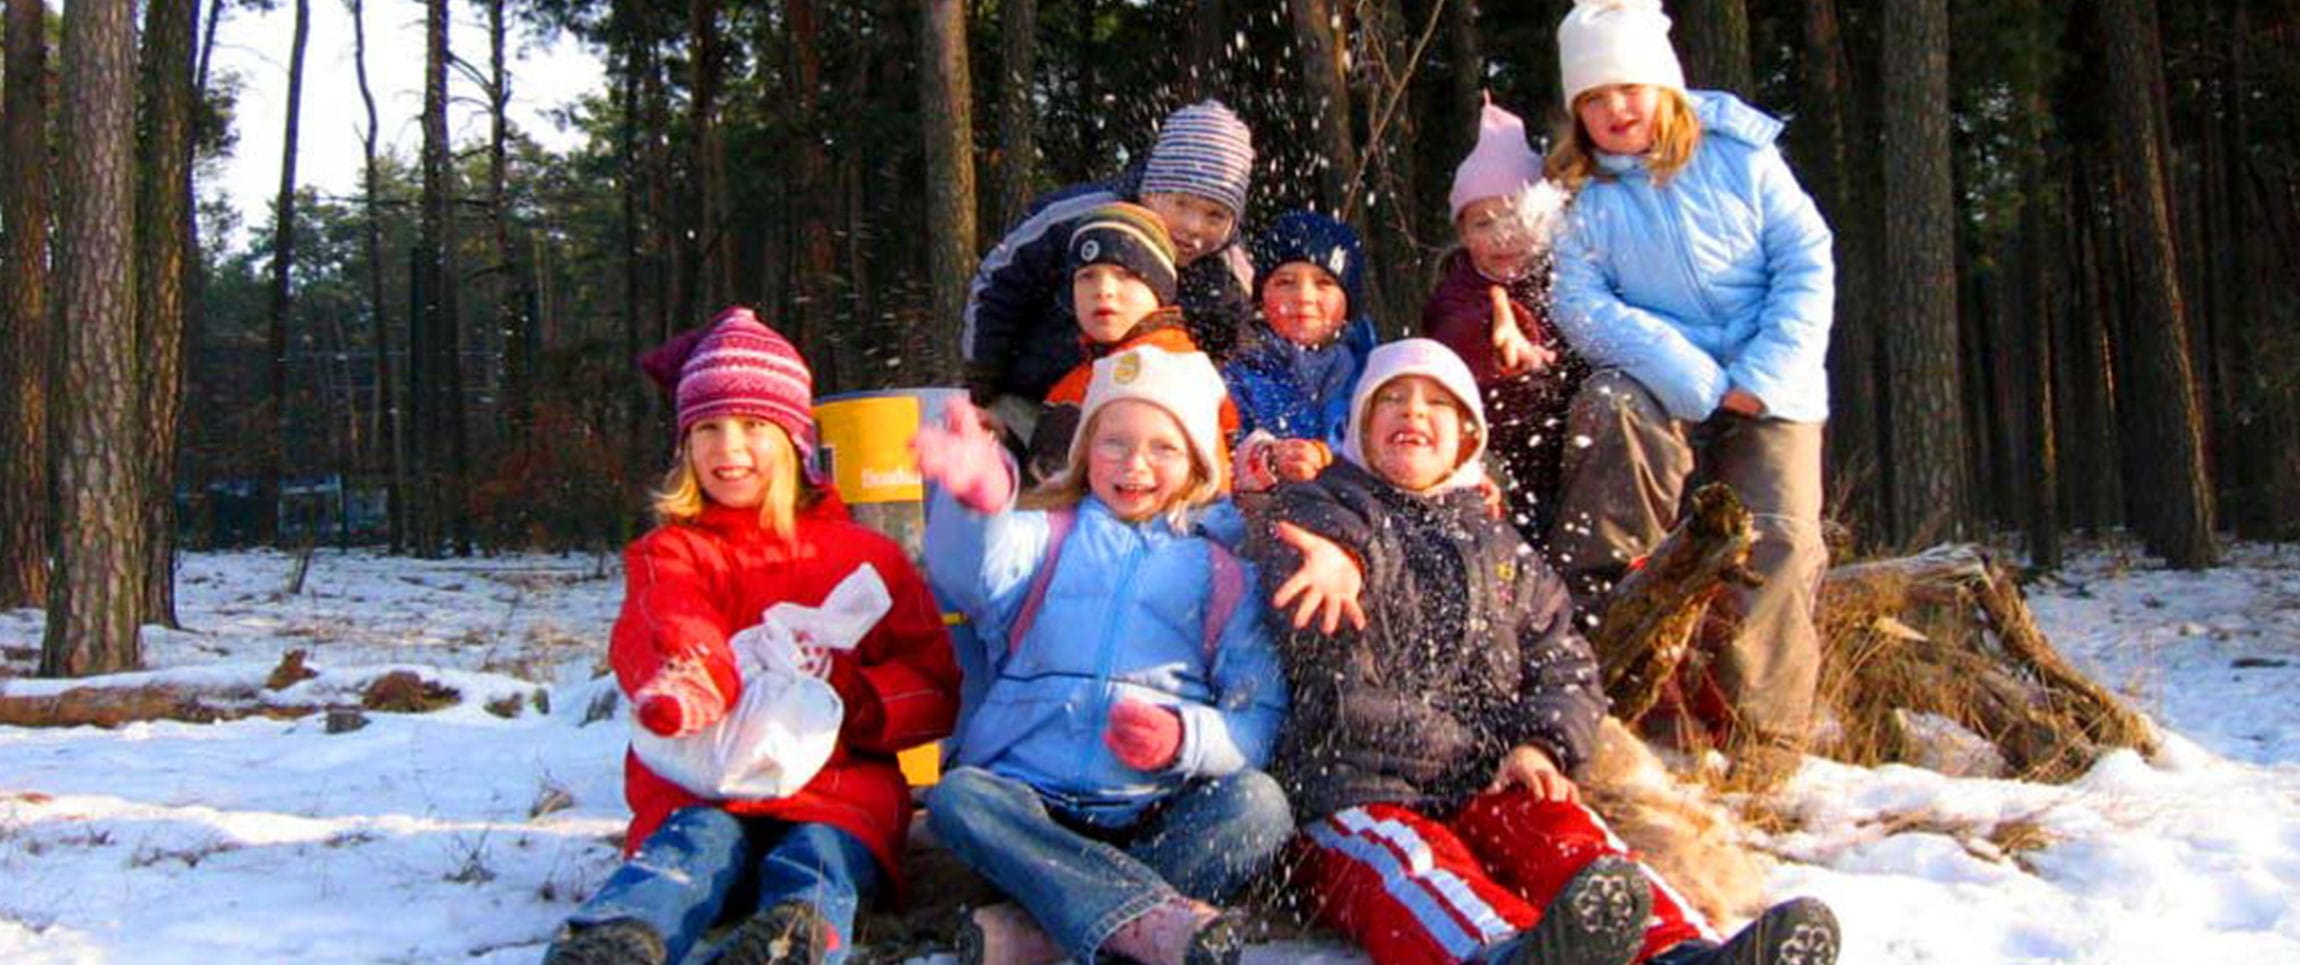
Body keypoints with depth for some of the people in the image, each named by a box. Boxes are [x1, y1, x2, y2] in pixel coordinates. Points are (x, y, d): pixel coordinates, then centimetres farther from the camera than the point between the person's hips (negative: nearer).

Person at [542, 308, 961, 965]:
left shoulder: (865, 558, 17)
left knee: (822, 855, -33)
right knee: (699, 840, -33)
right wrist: (685, 677, -39)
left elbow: (934, 689, 12)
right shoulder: (672, 553, 15)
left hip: (839, 781, 0)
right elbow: (664, 628, -12)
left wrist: (855, 701, -12)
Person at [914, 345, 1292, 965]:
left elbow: (1259, 721, 6)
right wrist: (977, 502, -35)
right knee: (957, 797, -27)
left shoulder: (1222, 569, 15)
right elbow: (980, 573, -11)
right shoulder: (1050, 536, 15)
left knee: (1257, 803, -26)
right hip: (1033, 806, 0)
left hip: (1162, 814, 0)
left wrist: (1185, 738, -16)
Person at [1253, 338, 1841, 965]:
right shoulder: (1319, 512, 17)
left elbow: (1564, 662, 21)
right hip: (1360, 791, -4)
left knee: (1570, 840, -28)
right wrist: (1339, 566, -37)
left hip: (1491, 780, 4)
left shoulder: (1498, 544, 30)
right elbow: (1291, 563, -10)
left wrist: (1541, 743, -3)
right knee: (1411, 867, -37)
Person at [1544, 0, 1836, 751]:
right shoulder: (1581, 196, 2)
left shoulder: (1740, 157, 2)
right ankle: (1594, 616, -25)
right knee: (1608, 405, -34)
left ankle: (1757, 740, -13)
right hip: (1664, 389, 0)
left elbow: (1808, 262, -2)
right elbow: (1581, 303, -10)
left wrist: (1761, 377, -14)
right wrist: (1694, 379, -21)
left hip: (1770, 389, 0)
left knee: (1780, 540, -19)